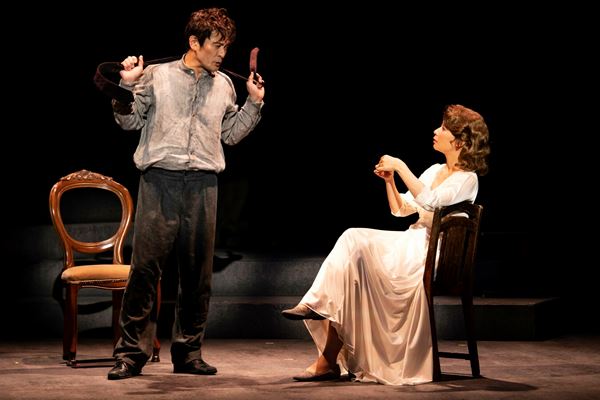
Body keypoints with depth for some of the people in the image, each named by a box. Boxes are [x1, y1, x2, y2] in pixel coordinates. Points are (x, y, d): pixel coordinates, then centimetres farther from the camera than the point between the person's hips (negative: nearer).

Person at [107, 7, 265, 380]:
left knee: (198, 271, 5)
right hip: (160, 180, -3)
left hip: (203, 185, 4)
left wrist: (255, 103, 14)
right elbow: (130, 121, 8)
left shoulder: (224, 85, 15)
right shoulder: (157, 75, 5)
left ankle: (188, 352, 14)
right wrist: (127, 86, -6)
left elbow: (231, 133, 23)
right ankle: (132, 352, -2)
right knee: (146, 265, -7)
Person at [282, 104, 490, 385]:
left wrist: (400, 166, -21)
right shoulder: (434, 170, 19)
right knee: (351, 239, -19)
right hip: (408, 244, 8)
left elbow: (429, 200, -25)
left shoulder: (467, 179, -7)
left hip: (429, 255, -8)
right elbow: (400, 209, 20)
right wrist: (389, 180, 4)